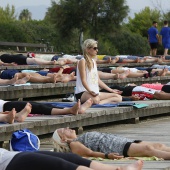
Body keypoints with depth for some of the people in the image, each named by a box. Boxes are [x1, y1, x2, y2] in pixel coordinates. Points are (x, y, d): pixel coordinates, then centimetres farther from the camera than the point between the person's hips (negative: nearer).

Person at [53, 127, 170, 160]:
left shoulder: (80, 139, 33)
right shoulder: (74, 145, 7)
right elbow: (91, 153, -9)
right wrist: (107, 155, -26)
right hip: (117, 148, -9)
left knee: (158, 145, -11)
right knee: (147, 148, -29)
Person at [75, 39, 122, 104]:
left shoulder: (93, 62, 19)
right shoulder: (83, 61, -6)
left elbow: (98, 81, 21)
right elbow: (83, 80, -16)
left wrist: (111, 90, 20)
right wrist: (90, 91, -32)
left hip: (95, 93, 10)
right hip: (82, 93, -10)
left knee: (118, 97, -5)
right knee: (95, 99, -45)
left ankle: (100, 103, -19)